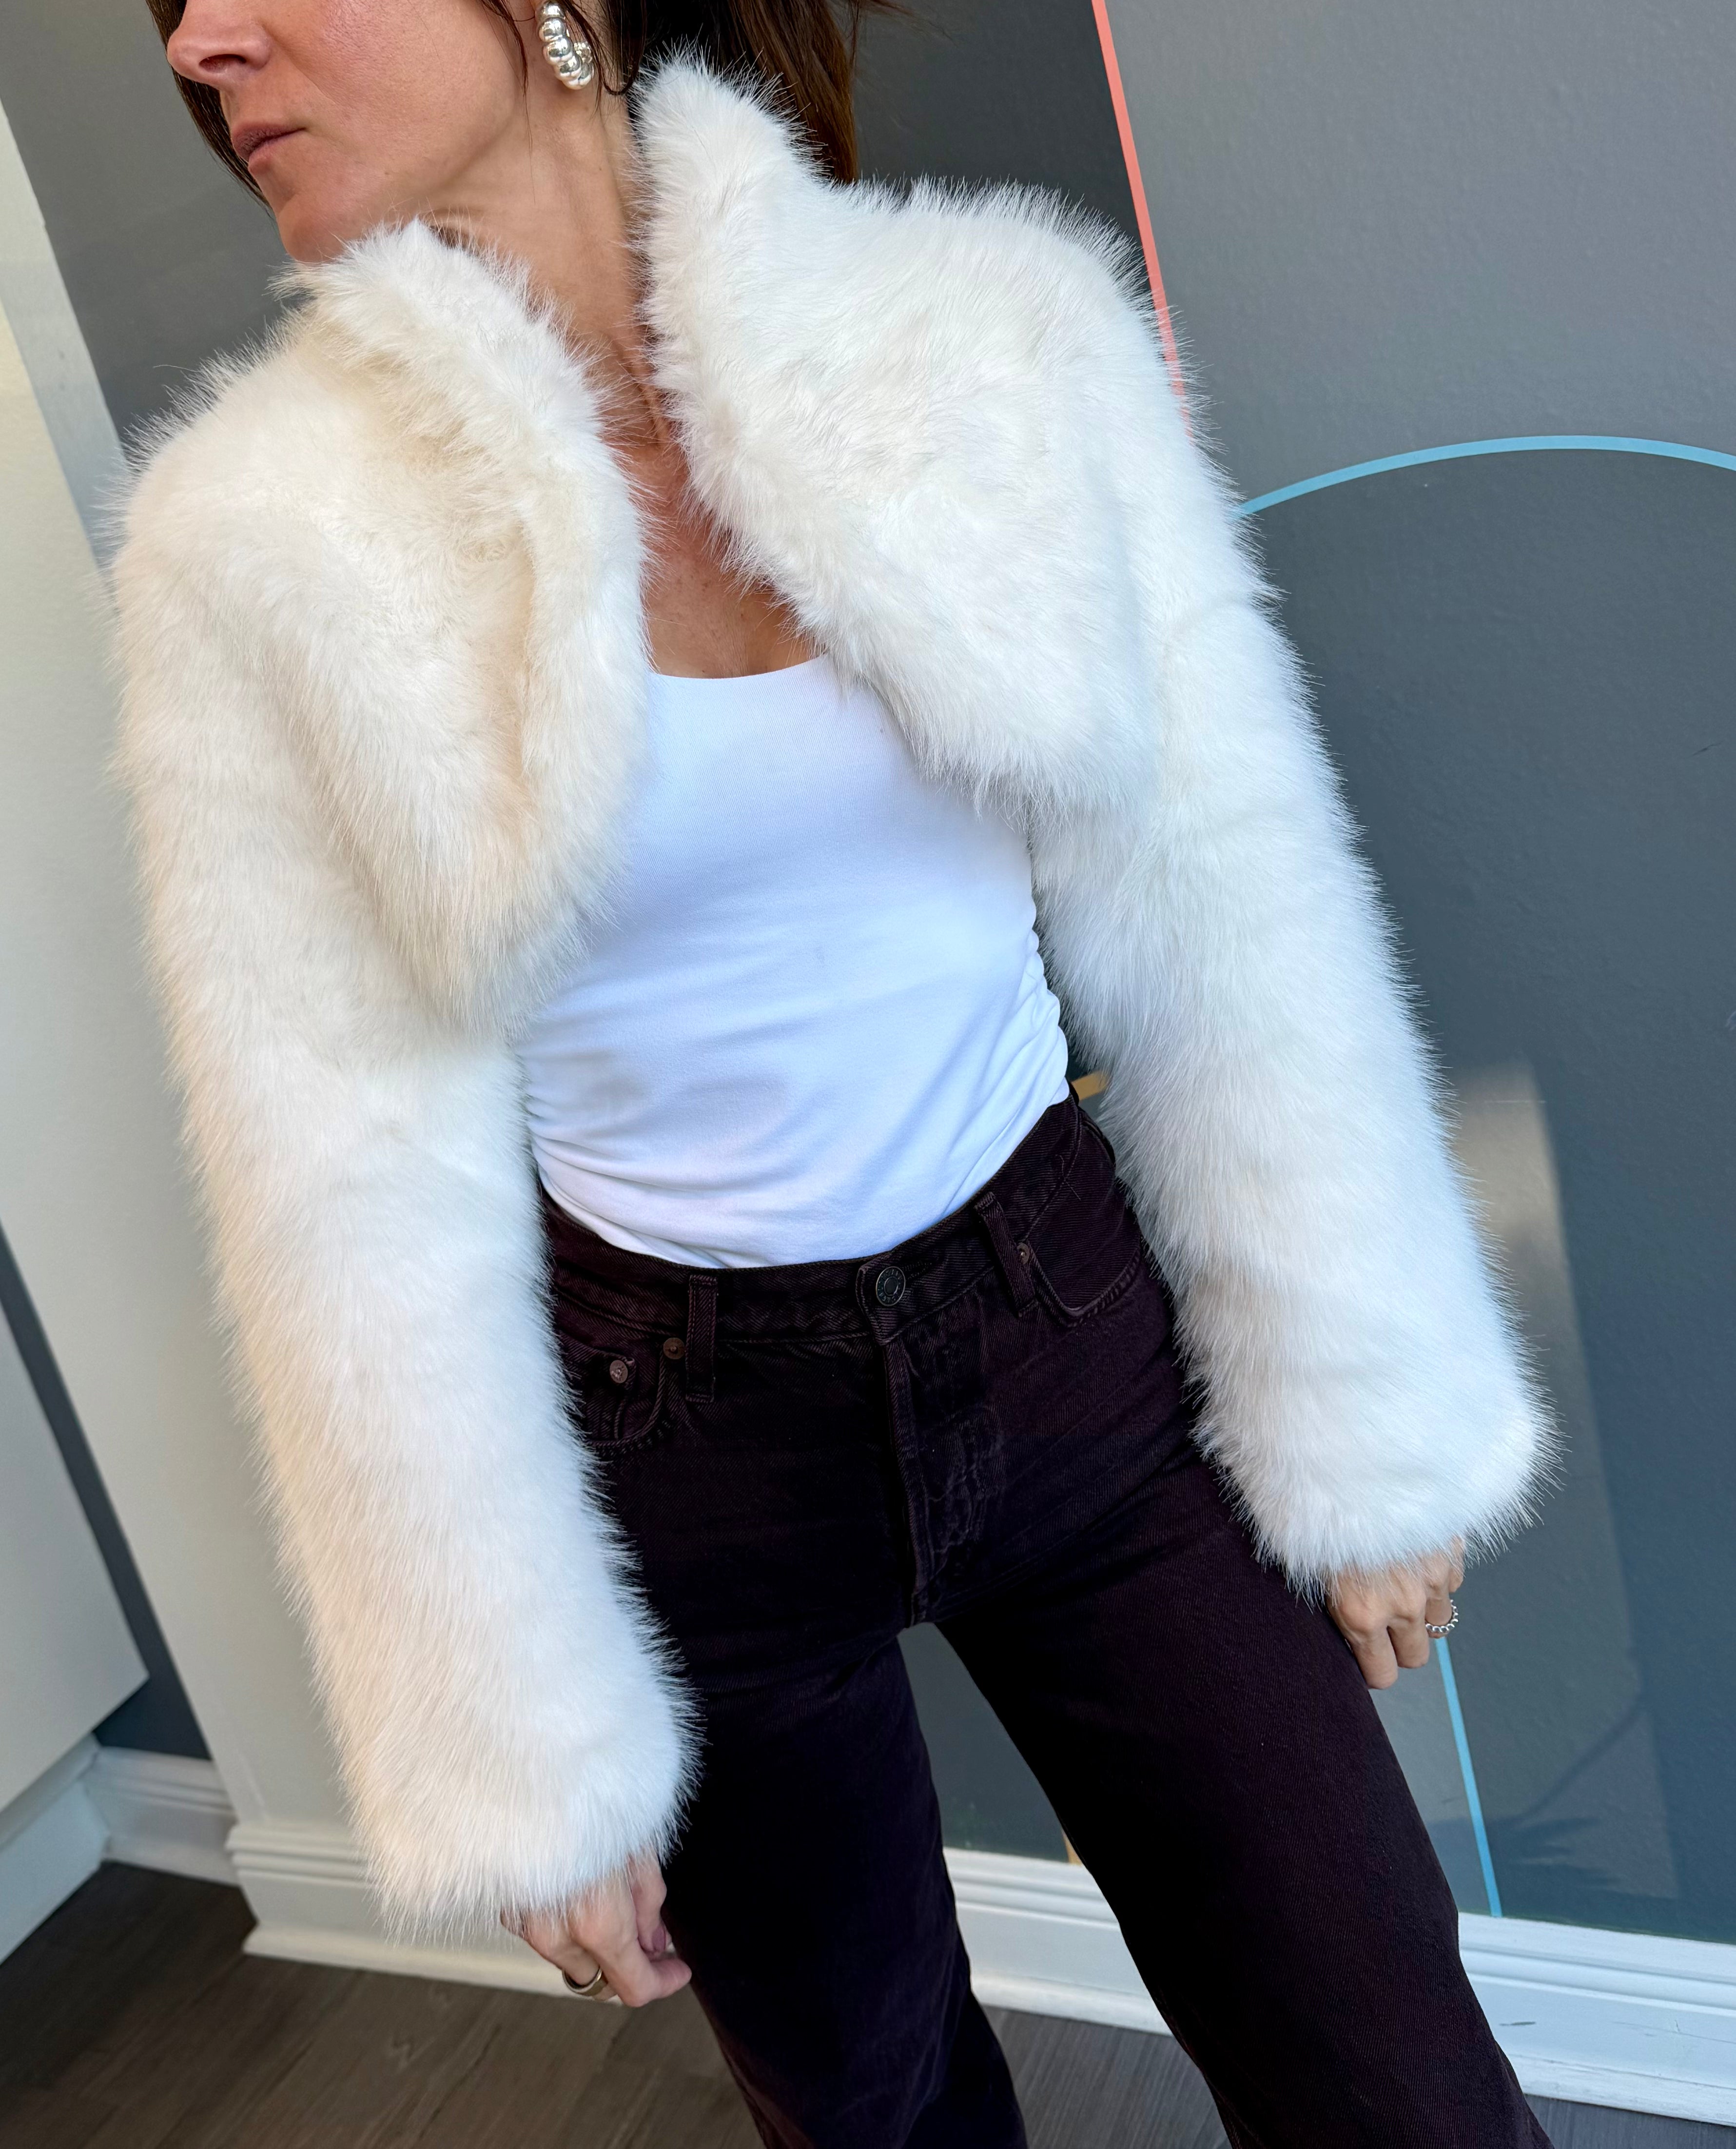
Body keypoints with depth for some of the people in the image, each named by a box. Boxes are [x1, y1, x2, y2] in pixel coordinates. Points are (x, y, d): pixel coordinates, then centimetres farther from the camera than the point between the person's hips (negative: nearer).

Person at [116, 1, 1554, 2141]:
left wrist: (1365, 1412, 1)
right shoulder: (253, 540, -10)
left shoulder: (999, 332, -8)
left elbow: (1232, 924, -3)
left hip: (1073, 1338, 1)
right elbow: (353, 1183, -8)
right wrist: (519, 1745, -3)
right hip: (674, 1443, 0)